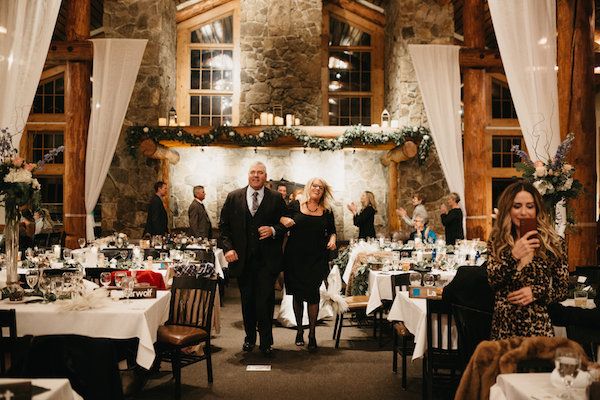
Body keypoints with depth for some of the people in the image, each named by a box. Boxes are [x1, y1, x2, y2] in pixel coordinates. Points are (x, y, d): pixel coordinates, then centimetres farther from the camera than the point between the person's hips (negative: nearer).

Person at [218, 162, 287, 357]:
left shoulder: (276, 198, 2)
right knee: (247, 301, 14)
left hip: (267, 259, -2)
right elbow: (224, 226, 6)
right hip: (243, 259, 2)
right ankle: (249, 337, 31)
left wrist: (273, 230, -15)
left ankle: (266, 342, 11)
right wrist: (227, 248, -6)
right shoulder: (233, 198, 6)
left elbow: (285, 224, 5)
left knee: (265, 301, -2)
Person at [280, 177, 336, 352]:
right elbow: (281, 218, 8)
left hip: (317, 259, 0)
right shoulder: (295, 206, 2)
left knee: (312, 294, -5)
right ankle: (299, 330, 25)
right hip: (295, 257, 0)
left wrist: (332, 239, -7)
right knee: (297, 294, 10)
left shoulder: (327, 211, 6)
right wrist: (283, 220, -14)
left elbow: (332, 230, 14)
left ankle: (312, 334, 7)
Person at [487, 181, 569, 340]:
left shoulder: (553, 243, -3)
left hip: (539, 326, -1)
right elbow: (493, 281, -8)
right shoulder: (496, 242, 1)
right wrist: (513, 255, -21)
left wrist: (536, 292, -15)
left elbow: (563, 289, 2)